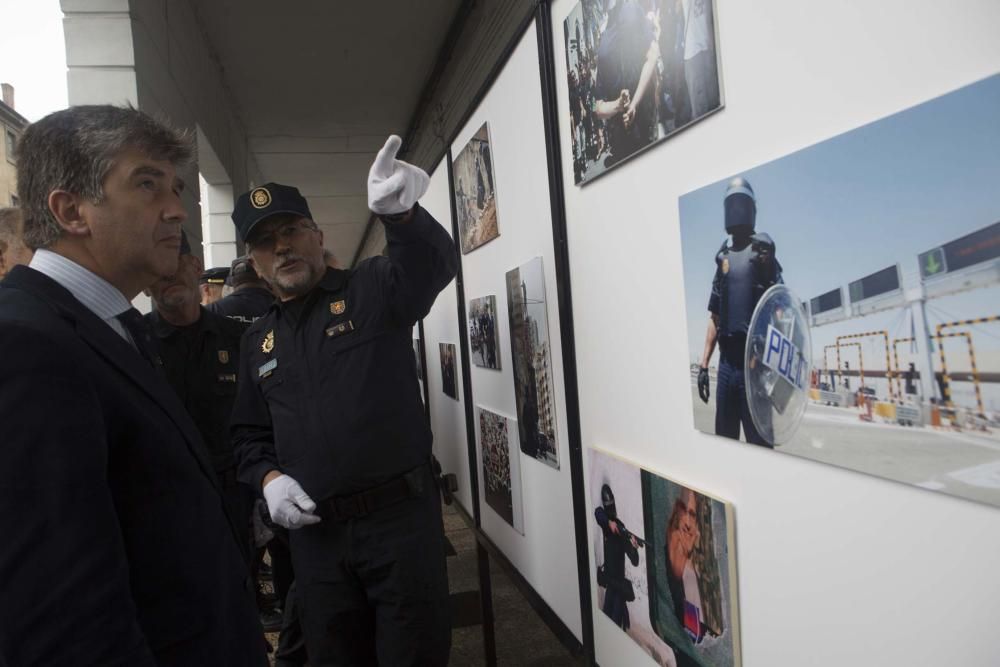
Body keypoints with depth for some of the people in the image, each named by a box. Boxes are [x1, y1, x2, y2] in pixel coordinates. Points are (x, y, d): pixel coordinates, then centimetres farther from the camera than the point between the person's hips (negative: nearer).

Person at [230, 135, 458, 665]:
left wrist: (400, 212, -44)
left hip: (401, 513, -4)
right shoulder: (257, 342, 13)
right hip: (314, 531, 5)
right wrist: (267, 477, -2)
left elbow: (435, 265, -23)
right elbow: (248, 435, 19)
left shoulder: (373, 290, -2)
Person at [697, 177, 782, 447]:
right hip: (727, 360, 5)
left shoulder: (762, 250, 1)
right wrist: (704, 363, 12)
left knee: (759, 440, -2)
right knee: (724, 439, 10)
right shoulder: (723, 256, 16)